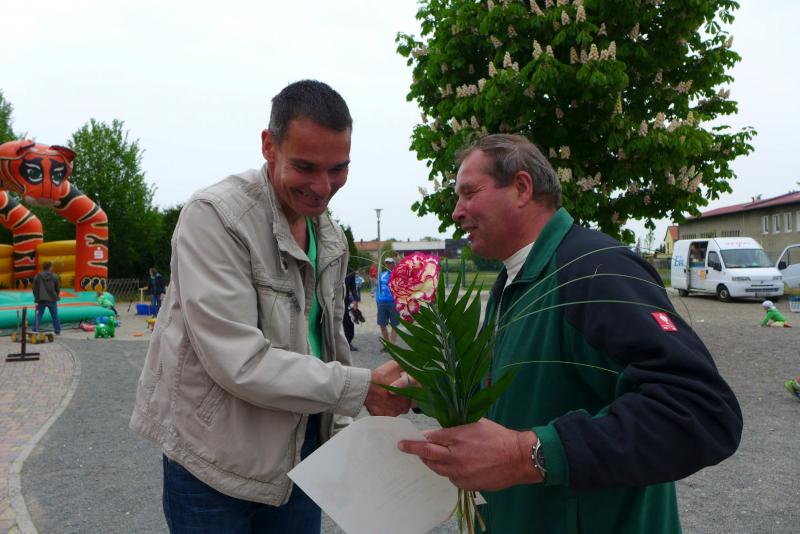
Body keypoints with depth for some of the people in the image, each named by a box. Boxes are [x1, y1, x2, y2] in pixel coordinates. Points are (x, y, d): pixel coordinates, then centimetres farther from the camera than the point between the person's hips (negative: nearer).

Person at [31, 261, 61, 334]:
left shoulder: (37, 277, 0)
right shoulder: (54, 276, -4)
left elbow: (34, 289, 4)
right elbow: (58, 288, 1)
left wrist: (36, 298, 15)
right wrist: (57, 296, 20)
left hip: (41, 300, 1)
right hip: (52, 299, -1)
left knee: (38, 316, 6)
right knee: (55, 316, 9)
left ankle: (35, 331, 2)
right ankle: (57, 331, 13)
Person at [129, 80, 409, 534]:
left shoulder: (331, 236, 4)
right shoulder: (215, 217, -20)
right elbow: (240, 363, -27)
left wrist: (339, 427, 8)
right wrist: (364, 386, -25)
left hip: (303, 445, 6)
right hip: (217, 459, -6)